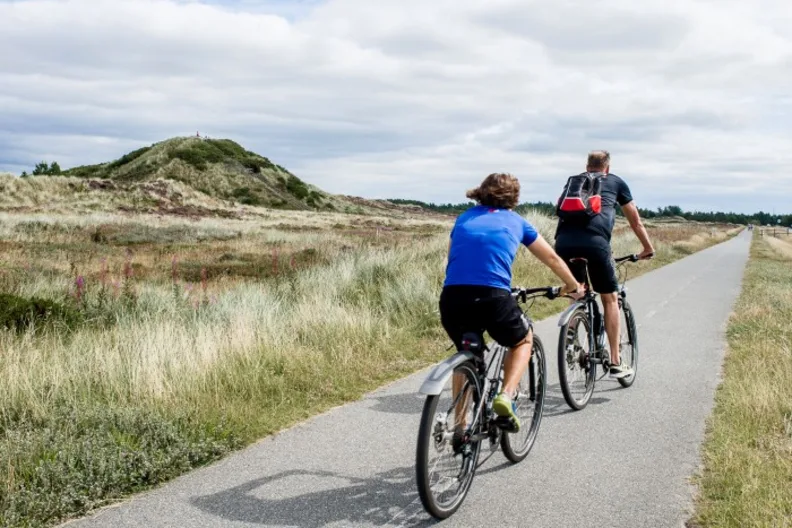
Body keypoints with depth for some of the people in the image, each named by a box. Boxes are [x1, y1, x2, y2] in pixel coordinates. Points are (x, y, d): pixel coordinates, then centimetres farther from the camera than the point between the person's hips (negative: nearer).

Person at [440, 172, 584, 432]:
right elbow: (552, 259, 31)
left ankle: (459, 428, 29)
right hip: (493, 298, -3)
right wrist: (573, 287, 48)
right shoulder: (516, 221, 20)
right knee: (523, 340, 29)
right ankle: (506, 396, 6)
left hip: (451, 298, 3)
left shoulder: (464, 219, 25)